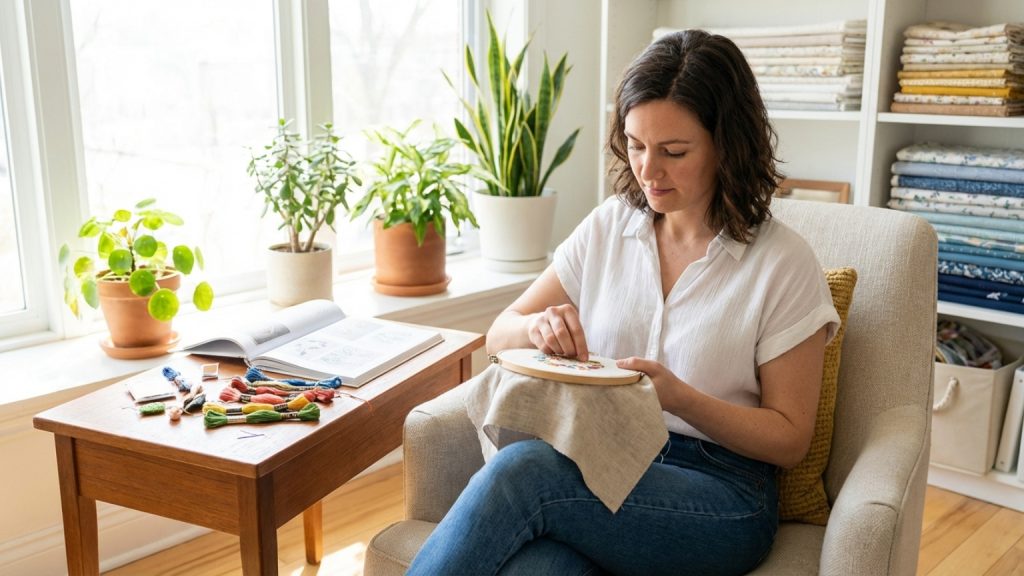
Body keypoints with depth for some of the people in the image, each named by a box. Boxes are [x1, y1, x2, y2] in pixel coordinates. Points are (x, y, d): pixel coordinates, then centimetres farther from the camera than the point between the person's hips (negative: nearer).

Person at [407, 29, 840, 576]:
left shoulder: (784, 263, -4)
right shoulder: (607, 227, 8)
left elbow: (789, 438, 0)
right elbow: (498, 336, 12)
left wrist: (678, 397, -17)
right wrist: (538, 326, -12)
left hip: (718, 493, -2)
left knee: (520, 468, -32)